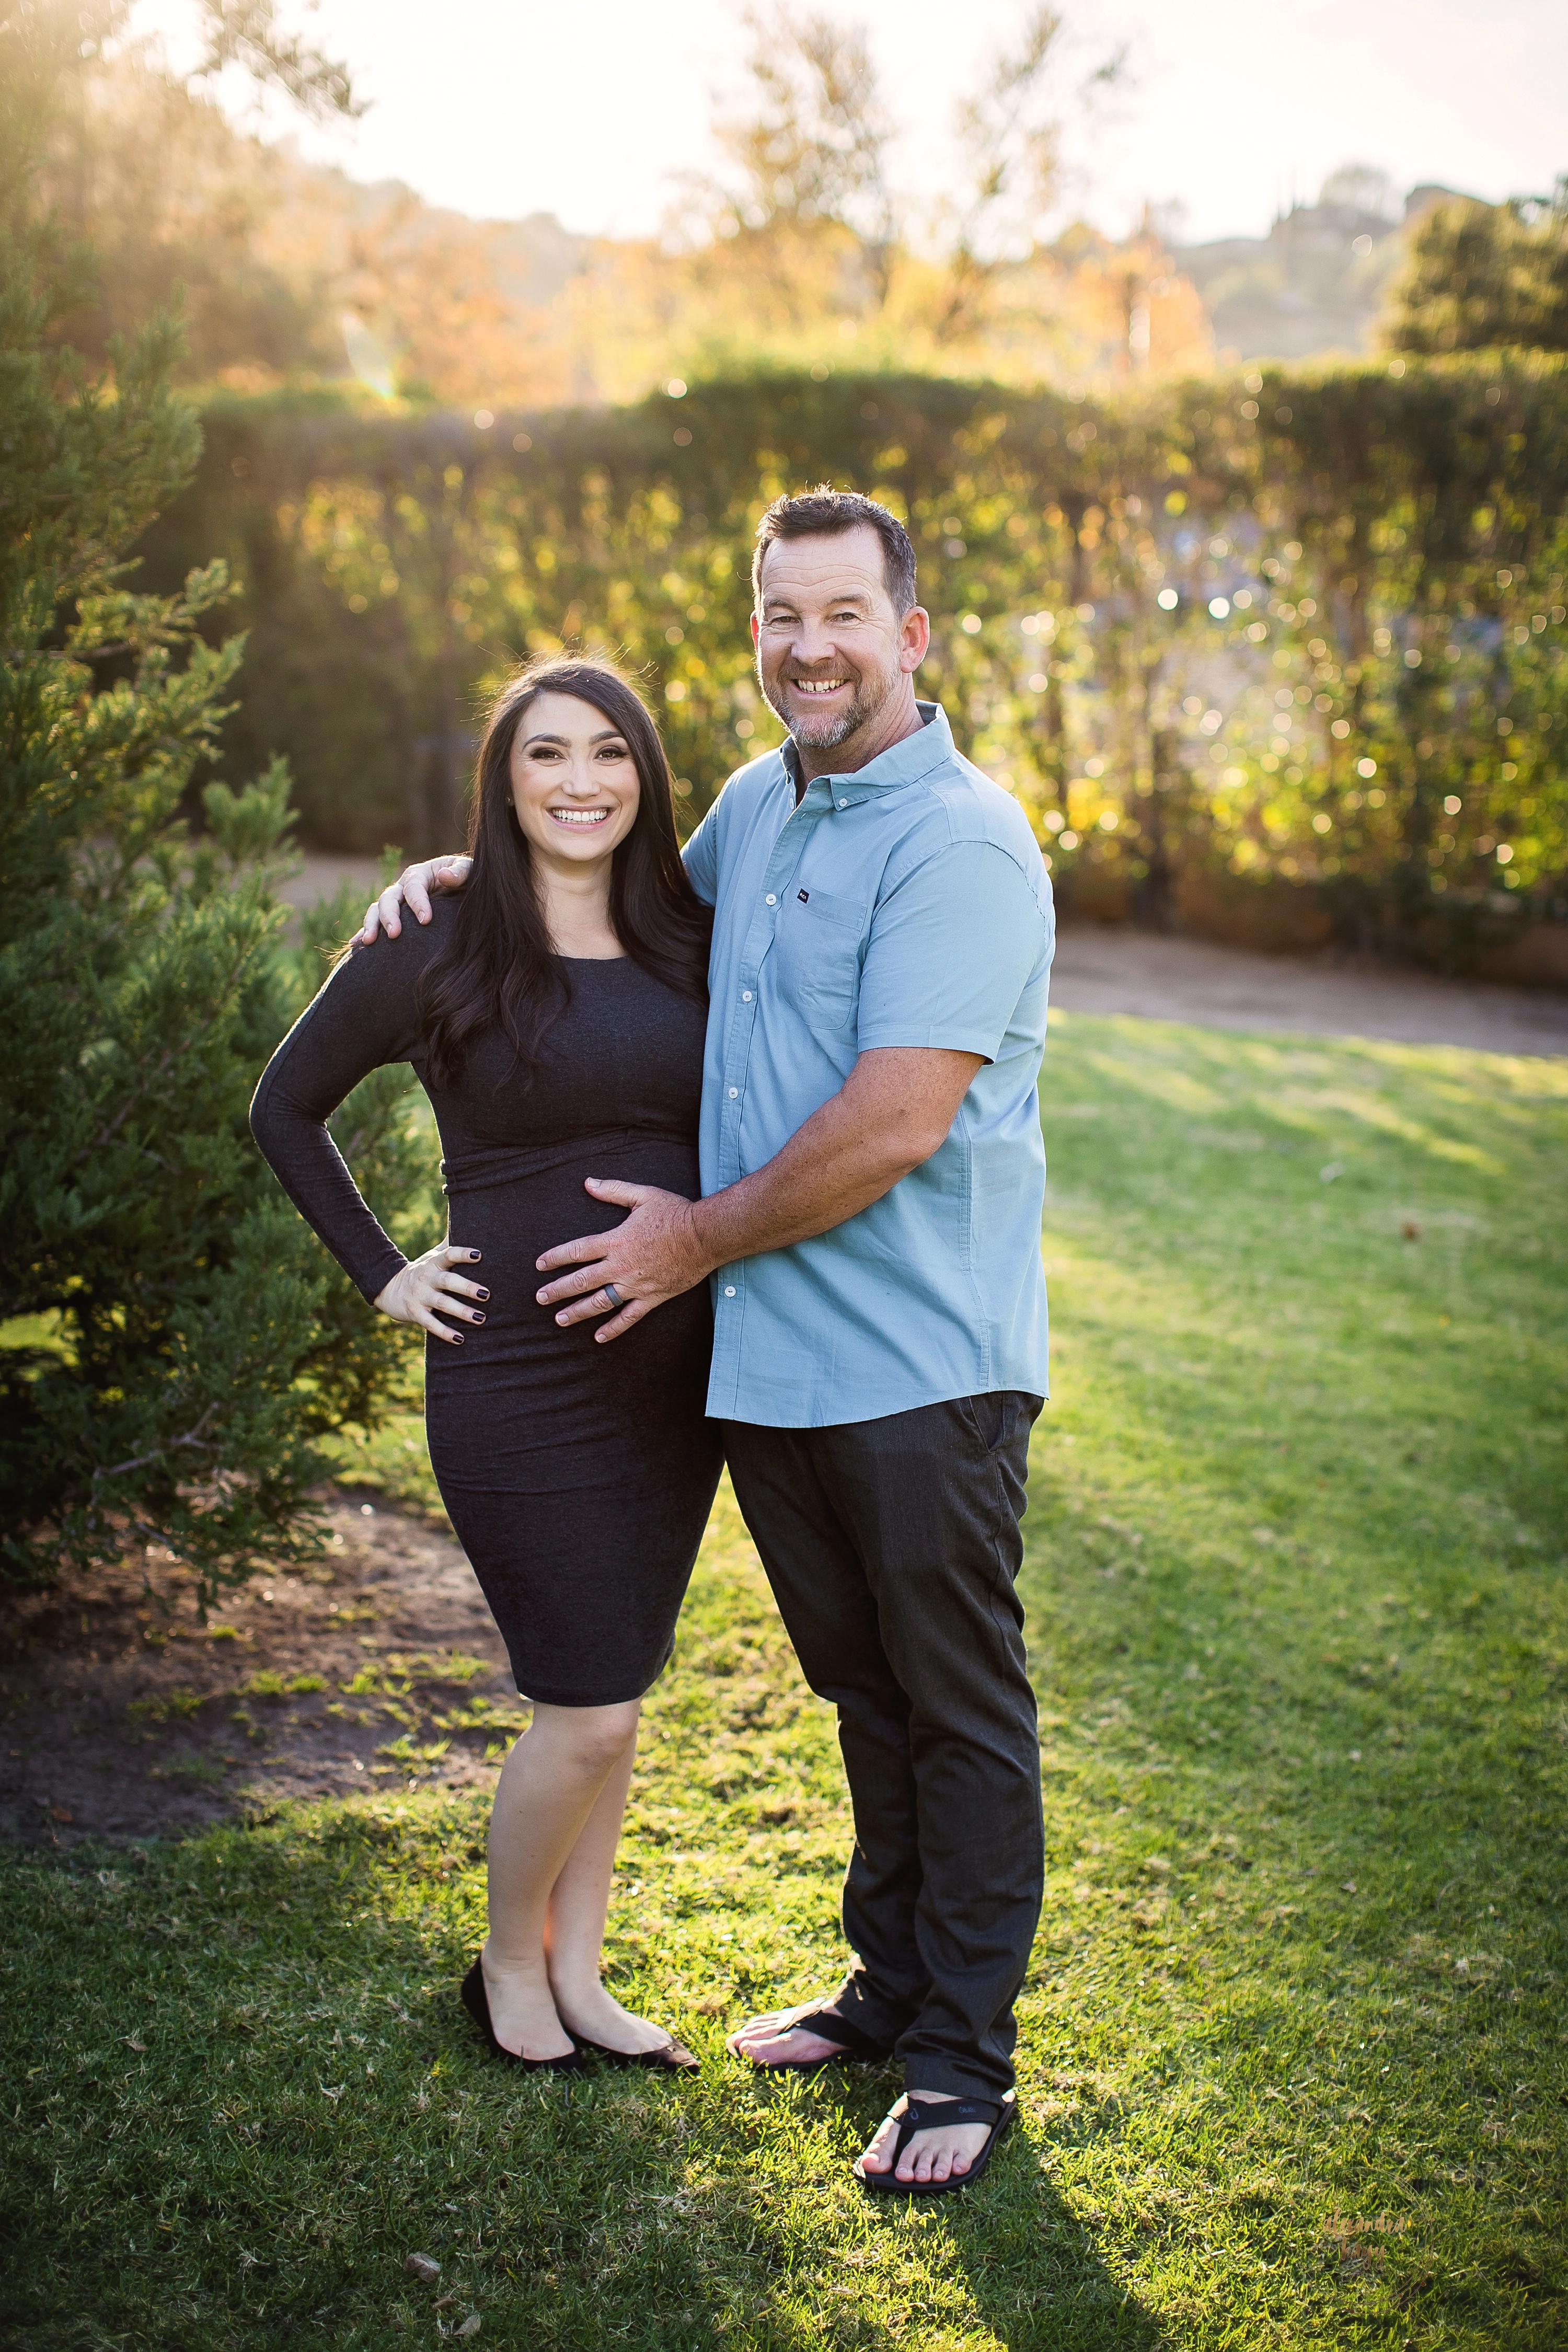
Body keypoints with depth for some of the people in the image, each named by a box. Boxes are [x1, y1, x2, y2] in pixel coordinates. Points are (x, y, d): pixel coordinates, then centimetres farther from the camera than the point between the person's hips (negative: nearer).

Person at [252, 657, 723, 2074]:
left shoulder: (691, 948, 6)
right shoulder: (437, 956, -6)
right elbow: (287, 1109, 5)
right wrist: (383, 1275, 0)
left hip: (675, 1371, 5)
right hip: (518, 1372, -5)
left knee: (613, 1694, 13)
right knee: (588, 1713, -4)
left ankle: (578, 1978, 28)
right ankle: (509, 1970, 21)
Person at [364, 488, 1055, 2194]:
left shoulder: (958, 842, -15)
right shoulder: (758, 804, 11)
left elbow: (896, 1119, -23)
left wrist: (700, 1238, -11)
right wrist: (462, 870, 18)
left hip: (923, 1367, -8)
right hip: (767, 1357, 8)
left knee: (960, 1710, 5)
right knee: (862, 1691, 20)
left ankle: (964, 2057, 18)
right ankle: (892, 1978, 36)